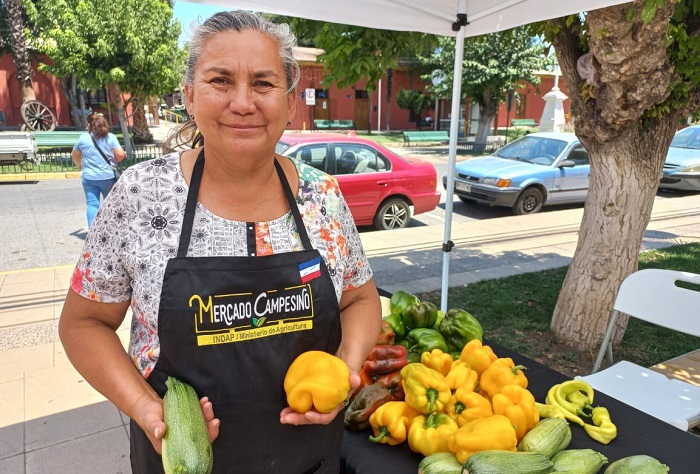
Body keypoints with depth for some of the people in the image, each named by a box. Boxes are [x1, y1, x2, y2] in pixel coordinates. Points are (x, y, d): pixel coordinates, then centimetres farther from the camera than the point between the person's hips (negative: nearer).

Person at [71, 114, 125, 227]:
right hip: (108, 177, 0)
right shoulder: (111, 137, -3)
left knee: (92, 204, 0)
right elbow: (120, 155, -11)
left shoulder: (83, 138, 3)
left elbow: (75, 155, 15)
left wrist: (80, 166, 33)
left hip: (89, 177, 1)